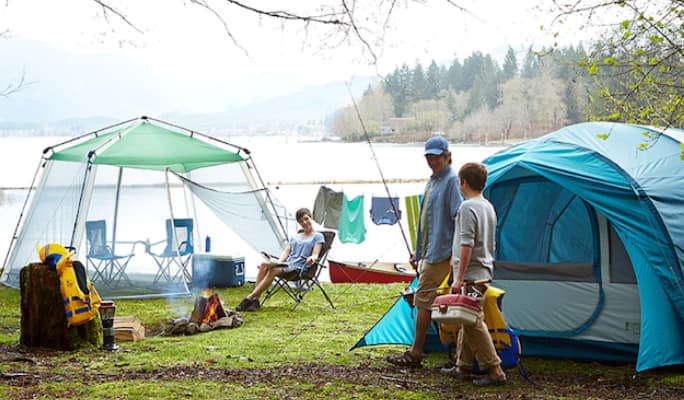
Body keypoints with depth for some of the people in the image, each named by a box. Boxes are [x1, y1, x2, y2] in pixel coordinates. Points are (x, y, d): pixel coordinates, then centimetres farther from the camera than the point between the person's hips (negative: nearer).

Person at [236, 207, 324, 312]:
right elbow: (286, 251, 18)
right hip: (287, 264, 6)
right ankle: (255, 300, -33)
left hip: (299, 268, -6)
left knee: (273, 270, -33)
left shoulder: (317, 236, 10)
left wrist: (312, 258, -28)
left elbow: (315, 254, -3)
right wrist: (278, 262, -3)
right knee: (264, 265, -26)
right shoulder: (295, 236, 29)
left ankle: (249, 298, -34)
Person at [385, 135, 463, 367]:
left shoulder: (451, 181, -12)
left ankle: (414, 354, -3)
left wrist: (455, 254, -23)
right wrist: (417, 252, 25)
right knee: (430, 302, 11)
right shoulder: (432, 182, 18)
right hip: (428, 253, 10)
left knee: (423, 300, -7)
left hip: (440, 254, -10)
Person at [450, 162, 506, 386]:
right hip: (484, 272, 10)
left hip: (471, 276, -10)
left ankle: (494, 371, -10)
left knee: (473, 322, -9)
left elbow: (466, 245, -20)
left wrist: (459, 278, -19)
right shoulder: (488, 207, 15)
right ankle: (463, 366, 24)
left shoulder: (468, 207, -14)